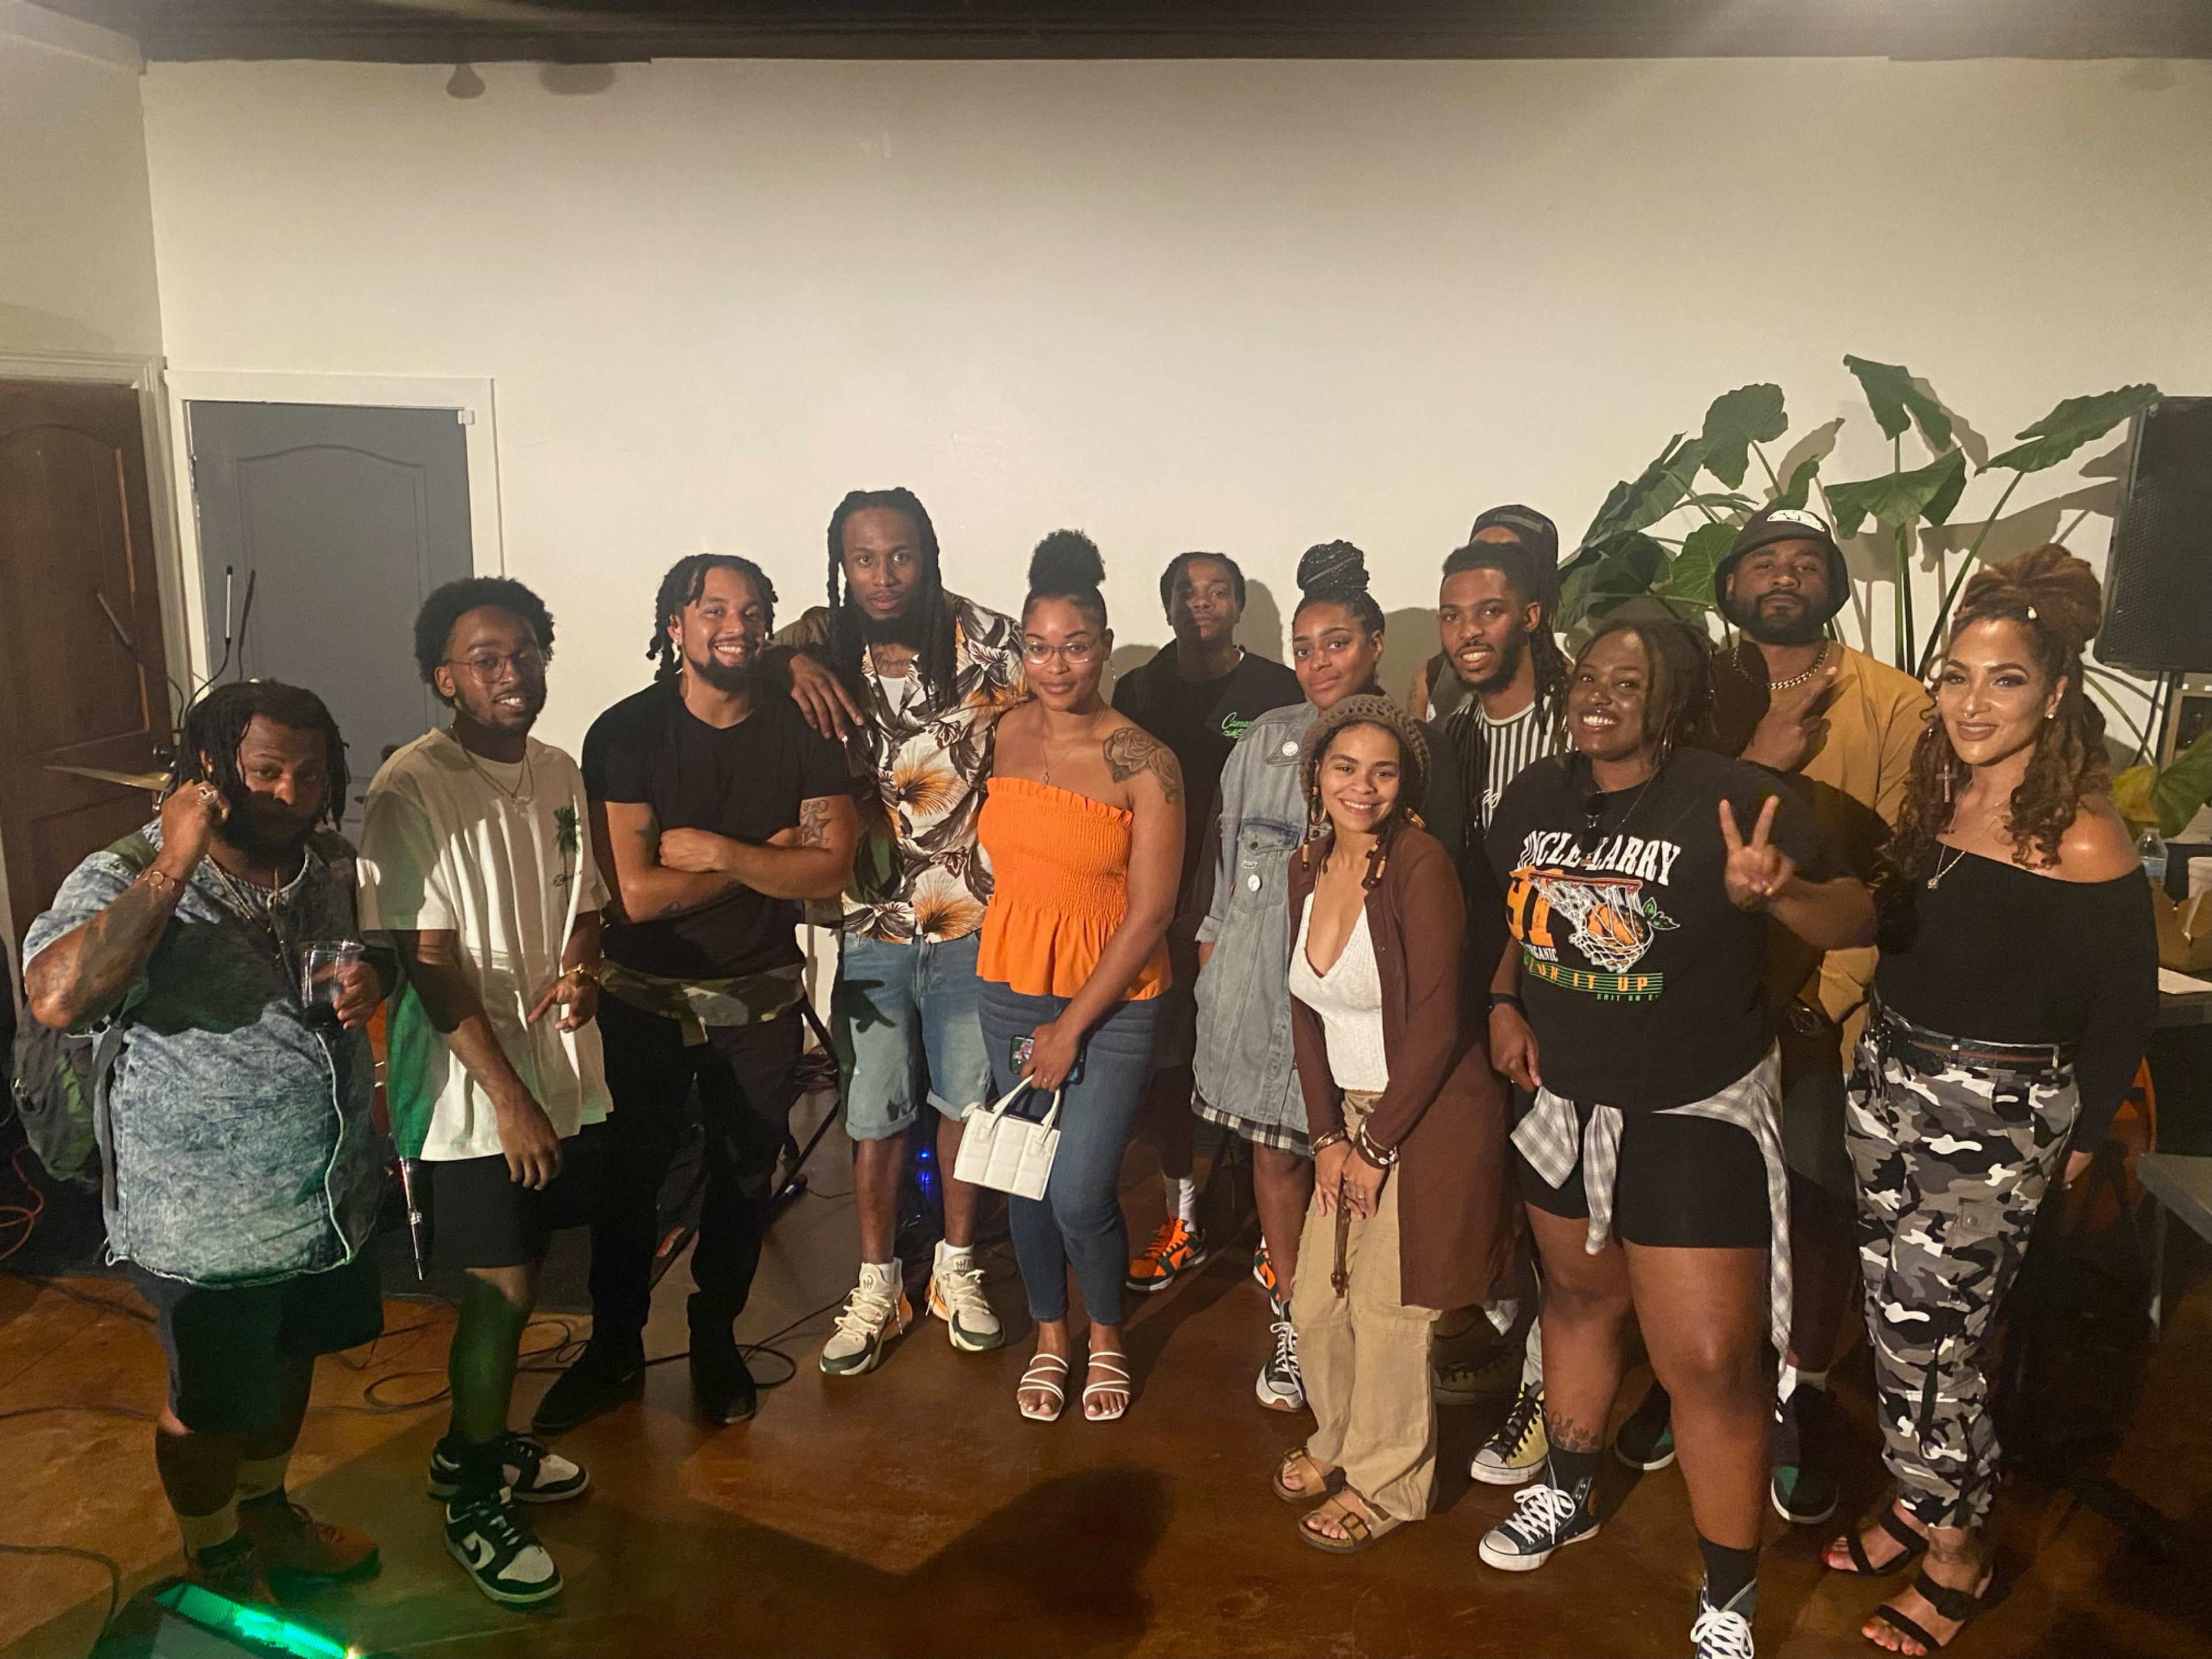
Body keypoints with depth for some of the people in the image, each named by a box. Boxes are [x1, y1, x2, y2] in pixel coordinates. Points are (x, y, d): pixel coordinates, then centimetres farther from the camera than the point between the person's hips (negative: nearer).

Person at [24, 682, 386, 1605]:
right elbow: (56, 1000, -38)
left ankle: (266, 1510, 52)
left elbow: (370, 948, 16)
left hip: (332, 1193, 6)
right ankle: (215, 1564, 42)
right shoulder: (127, 882, -21)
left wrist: (374, 976, -9)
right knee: (211, 1406, 16)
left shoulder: (332, 865, -3)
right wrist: (173, 867, -37)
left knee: (289, 1363, 26)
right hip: (207, 1226, -6)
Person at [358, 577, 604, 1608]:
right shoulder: (410, 792, -16)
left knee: (520, 1275, 18)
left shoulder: (559, 776, 5)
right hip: (472, 1092, -6)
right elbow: (428, 962, -17)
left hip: (562, 1071, 6)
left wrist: (580, 971, -10)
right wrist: (509, 1096, -17)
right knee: (502, 1289, 2)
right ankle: (473, 1503, 23)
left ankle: (476, 1444, 40)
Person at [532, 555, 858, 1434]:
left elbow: (830, 870, -15)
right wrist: (765, 855, -16)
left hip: (760, 998, 2)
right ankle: (614, 1348, 32)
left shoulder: (802, 730, -7)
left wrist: (711, 849, -21)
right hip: (644, 997, -1)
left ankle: (717, 1341, 35)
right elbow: (635, 892, -20)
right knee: (629, 1175, 11)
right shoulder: (626, 733, -13)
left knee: (744, 1174, 13)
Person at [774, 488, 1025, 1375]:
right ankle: (878, 1286, 30)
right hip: (872, 923, 1)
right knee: (876, 1113, 11)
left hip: (972, 916, 0)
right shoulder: (821, 642, -4)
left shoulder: (986, 640, -9)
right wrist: (790, 665, -22)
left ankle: (957, 1268, 35)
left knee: (967, 1099, 15)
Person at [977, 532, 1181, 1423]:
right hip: (1011, 986, 4)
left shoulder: (1146, 763, -14)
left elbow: (1149, 914, -13)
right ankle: (1050, 1335, 36)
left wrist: (1072, 1030, -11)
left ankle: (1106, 1333, 25)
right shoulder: (1001, 733, -2)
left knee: (1080, 1192, -5)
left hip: (1111, 1000, -4)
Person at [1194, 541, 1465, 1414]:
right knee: (1275, 1147, 10)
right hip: (1260, 971, 4)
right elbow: (1228, 844, 16)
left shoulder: (1416, 746, -2)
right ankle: (1289, 1320, 24)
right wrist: (1214, 937, 13)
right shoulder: (1266, 737, 10)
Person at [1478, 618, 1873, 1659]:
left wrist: (1780, 891, -39)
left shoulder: (1729, 799, -18)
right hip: (1562, 1101, 6)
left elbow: (1855, 921, -19)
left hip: (1697, 1114, -5)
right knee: (1579, 1296, 23)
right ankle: (1568, 1492, 47)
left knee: (1710, 1364, -3)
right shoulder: (1535, 797, -1)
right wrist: (1505, 1004, -1)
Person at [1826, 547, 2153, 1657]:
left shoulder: (2082, 842, -17)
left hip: (1997, 1117, -6)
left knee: (1929, 1343, 1)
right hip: (1888, 1084, 6)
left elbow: (2124, 1010, -7)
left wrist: (2078, 1141, 1)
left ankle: (1958, 1552, 23)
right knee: (1894, 1319, 14)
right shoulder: (1933, 797, 1)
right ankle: (1917, 1501, 34)